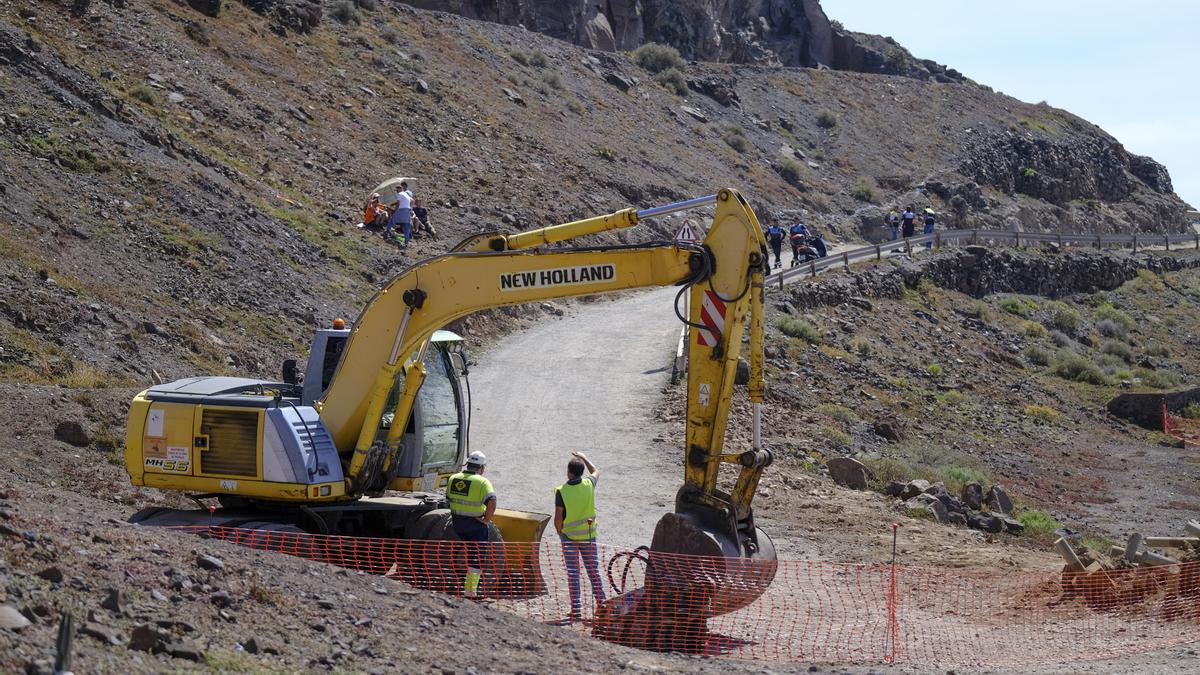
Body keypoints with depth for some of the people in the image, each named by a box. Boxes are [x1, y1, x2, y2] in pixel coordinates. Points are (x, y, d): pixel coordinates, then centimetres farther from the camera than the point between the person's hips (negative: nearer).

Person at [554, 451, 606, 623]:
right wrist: (584, 458, 31)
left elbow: (558, 518, -13)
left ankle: (576, 610, 3)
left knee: (573, 574, 3)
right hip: (589, 535, 2)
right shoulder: (589, 484, -6)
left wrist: (560, 533, 6)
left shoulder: (561, 491, -14)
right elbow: (596, 472, 18)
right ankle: (602, 604, 12)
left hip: (569, 537, -2)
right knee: (594, 571, 10)